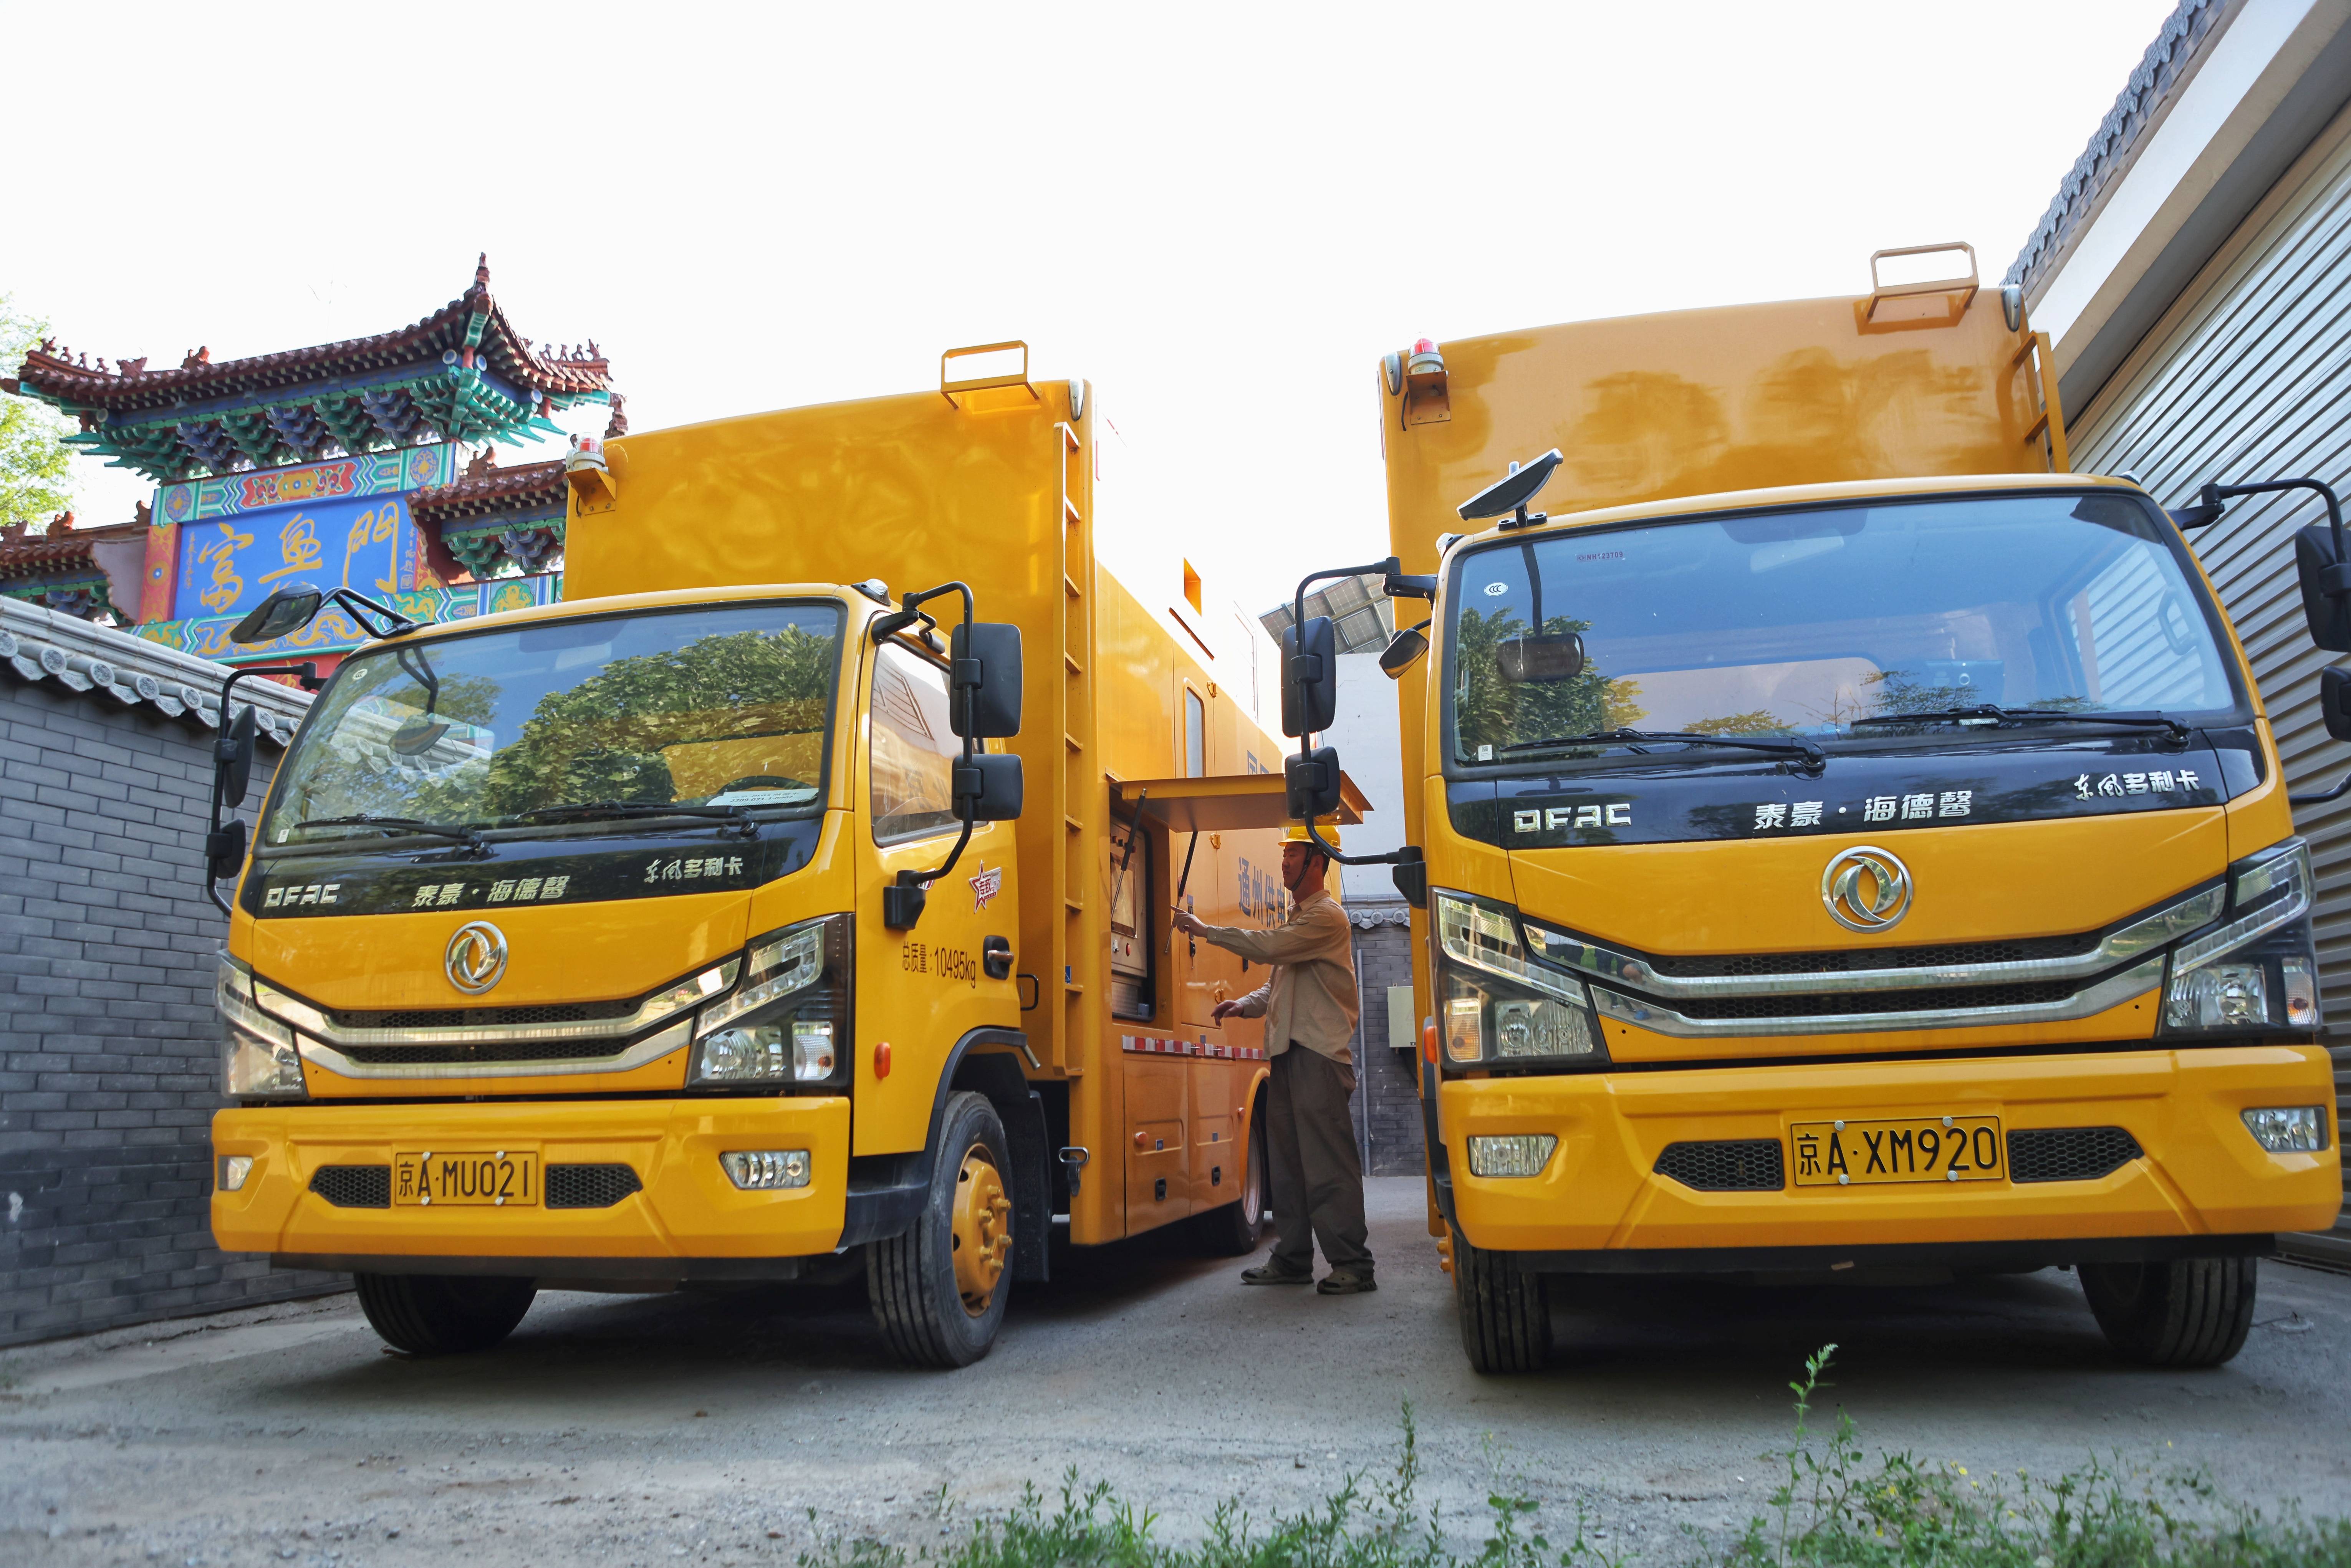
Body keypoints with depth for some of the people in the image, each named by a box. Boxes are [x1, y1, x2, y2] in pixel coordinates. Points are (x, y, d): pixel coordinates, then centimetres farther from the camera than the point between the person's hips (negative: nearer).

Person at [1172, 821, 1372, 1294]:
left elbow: (1268, 947, -19)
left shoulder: (1327, 916, -8)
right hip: (1288, 1048, 10)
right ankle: (1292, 1258, 17)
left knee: (1329, 1162, -9)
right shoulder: (1296, 918, 23)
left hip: (1320, 1052, -10)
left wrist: (1206, 929, -11)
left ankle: (1352, 1264, -5)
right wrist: (1246, 1005, 7)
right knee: (1287, 1159, 11)